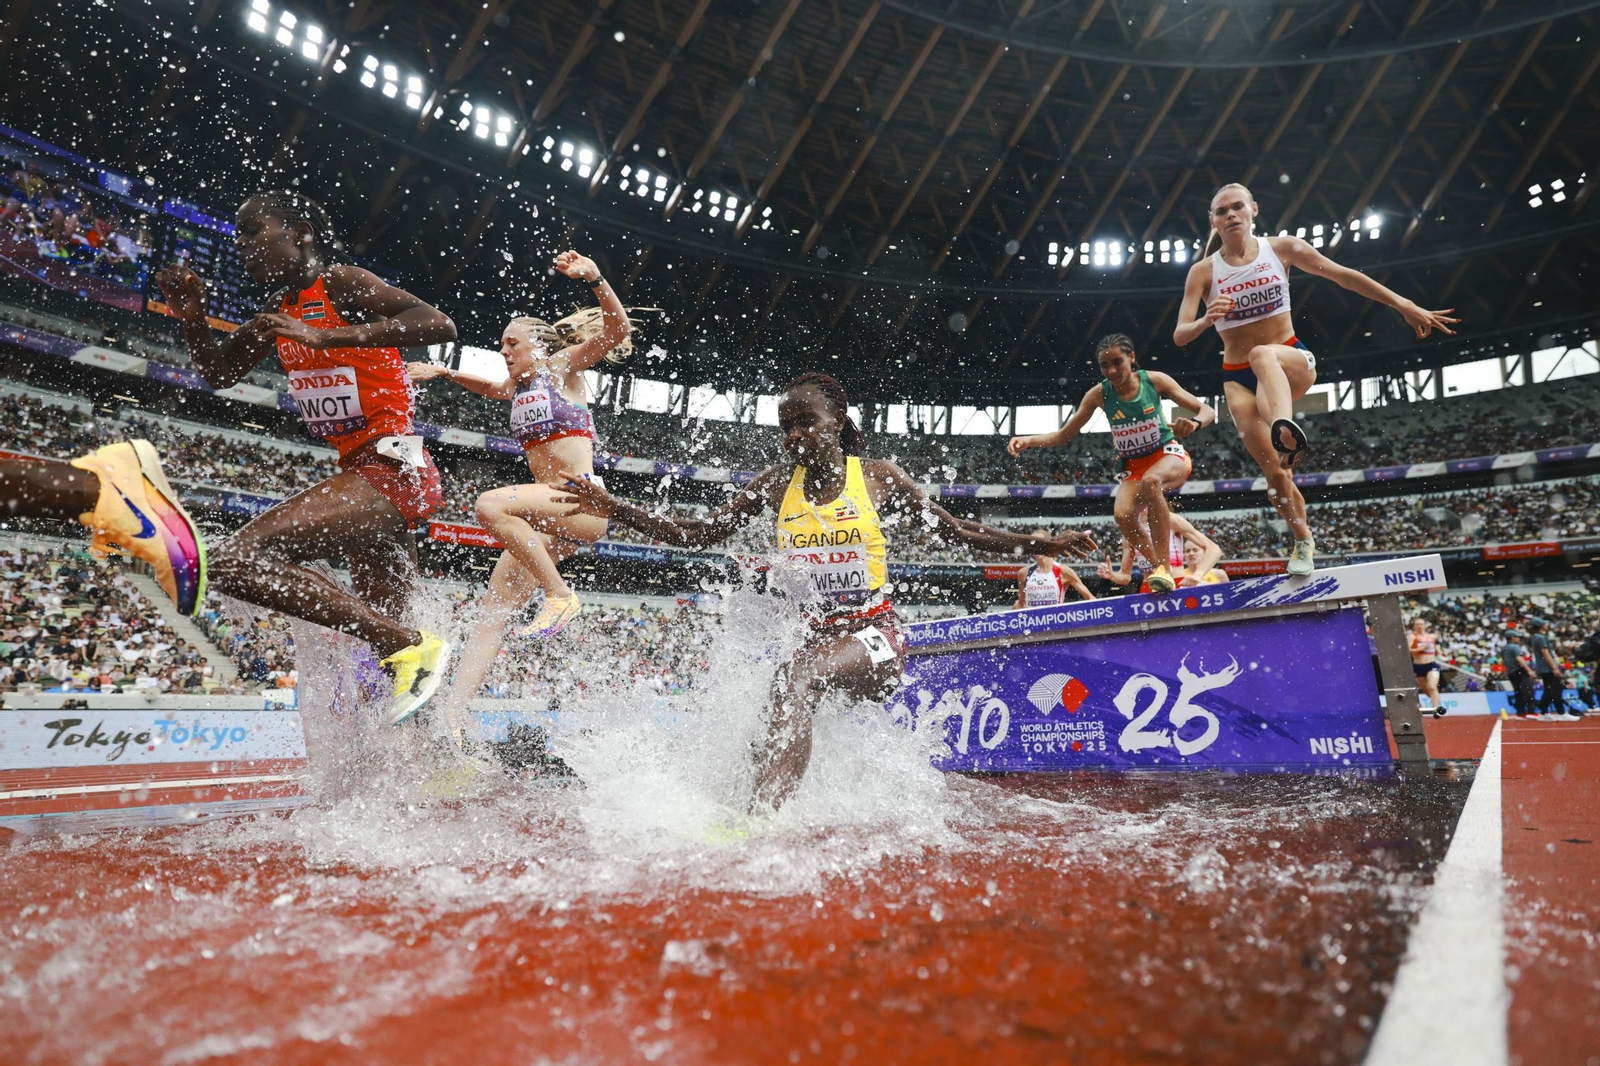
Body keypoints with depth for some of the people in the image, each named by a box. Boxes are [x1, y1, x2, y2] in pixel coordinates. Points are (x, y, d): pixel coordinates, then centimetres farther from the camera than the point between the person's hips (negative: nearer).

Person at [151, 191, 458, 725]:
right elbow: (220, 374, 28)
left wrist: (324, 337, -26)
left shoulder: (340, 283, -6)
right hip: (361, 477, 10)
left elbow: (440, 325, -23)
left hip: (390, 471, -10)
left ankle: (409, 644, -19)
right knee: (382, 629, 16)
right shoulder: (283, 309, 18)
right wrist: (193, 318, 9)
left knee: (237, 560, -24)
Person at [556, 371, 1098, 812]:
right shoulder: (777, 484, 6)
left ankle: (759, 817, -43)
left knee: (796, 676, -32)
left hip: (875, 637, -5)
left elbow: (955, 530, 7)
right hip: (817, 636, 5)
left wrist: (1043, 544, -1)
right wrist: (615, 509, -4)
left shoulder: (877, 477, 1)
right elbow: (698, 534, 6)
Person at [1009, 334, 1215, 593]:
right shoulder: (1099, 394, -9)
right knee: (1123, 516, -27)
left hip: (1169, 455, -2)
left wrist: (1194, 423, -32)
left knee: (1151, 480, -38)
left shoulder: (1154, 380, -12)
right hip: (1132, 466, 2)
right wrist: (1028, 440, -21)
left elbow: (1207, 411, -8)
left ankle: (1164, 566, -31)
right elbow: (1064, 435, -3)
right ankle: (1157, 564, 1)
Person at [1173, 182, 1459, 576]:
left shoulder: (1281, 248, 1)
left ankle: (1287, 430, -67)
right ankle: (1303, 540, 21)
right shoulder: (1203, 272, -2)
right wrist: (1207, 320, -33)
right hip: (1239, 379, 1)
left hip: (1292, 360, 0)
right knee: (1276, 476, -5)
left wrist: (1404, 305, 0)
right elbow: (1179, 336, -12)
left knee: (1262, 356, -40)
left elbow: (1344, 275, 4)